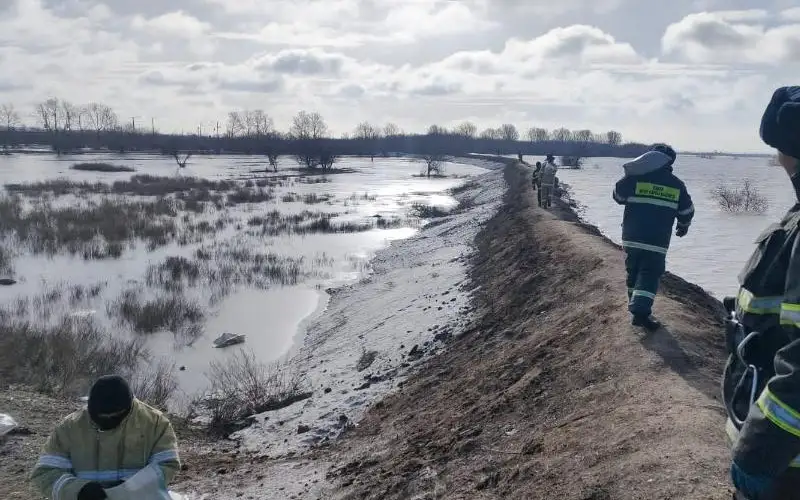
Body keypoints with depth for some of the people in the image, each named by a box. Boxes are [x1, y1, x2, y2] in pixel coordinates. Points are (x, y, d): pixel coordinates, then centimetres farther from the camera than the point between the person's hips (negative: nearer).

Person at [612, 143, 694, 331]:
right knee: (650, 274, 1)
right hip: (657, 242, -1)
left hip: (631, 238, 2)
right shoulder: (676, 185, 3)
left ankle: (636, 307, 26)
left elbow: (618, 195, 8)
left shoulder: (635, 177, -3)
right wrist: (683, 226, 33)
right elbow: (687, 211, 12)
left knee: (634, 272, 16)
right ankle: (641, 311, -14)